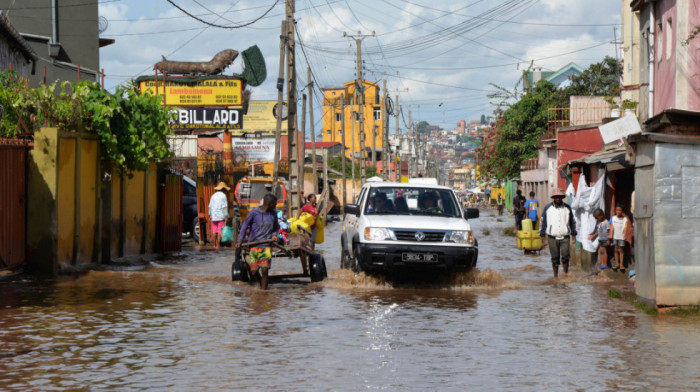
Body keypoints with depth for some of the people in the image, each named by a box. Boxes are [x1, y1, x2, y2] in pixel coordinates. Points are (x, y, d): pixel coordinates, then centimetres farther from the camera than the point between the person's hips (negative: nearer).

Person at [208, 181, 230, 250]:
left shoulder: (213, 196, 10)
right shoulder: (223, 196, -6)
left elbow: (210, 206, 11)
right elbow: (224, 207, -12)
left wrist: (210, 216, 19)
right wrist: (226, 216, -12)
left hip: (214, 216, 5)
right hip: (221, 216, -5)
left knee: (215, 231, 13)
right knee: (220, 231, -3)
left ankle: (214, 245, 18)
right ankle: (218, 245, -7)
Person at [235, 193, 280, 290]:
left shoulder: (273, 214, 5)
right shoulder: (255, 212, -6)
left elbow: (276, 227, 21)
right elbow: (245, 225, 0)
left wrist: (274, 235, 0)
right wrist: (240, 240, -6)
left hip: (267, 246, 2)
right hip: (254, 246, -2)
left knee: (264, 270, -9)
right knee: (254, 271, 1)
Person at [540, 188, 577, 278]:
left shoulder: (567, 208, 7)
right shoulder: (548, 208, 5)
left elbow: (572, 222, 14)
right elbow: (543, 222, 10)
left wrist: (574, 234, 11)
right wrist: (542, 235, 7)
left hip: (565, 237, 0)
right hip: (552, 238, 0)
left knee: (565, 257, -9)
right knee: (555, 258, 4)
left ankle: (566, 274, 6)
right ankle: (555, 276, 14)